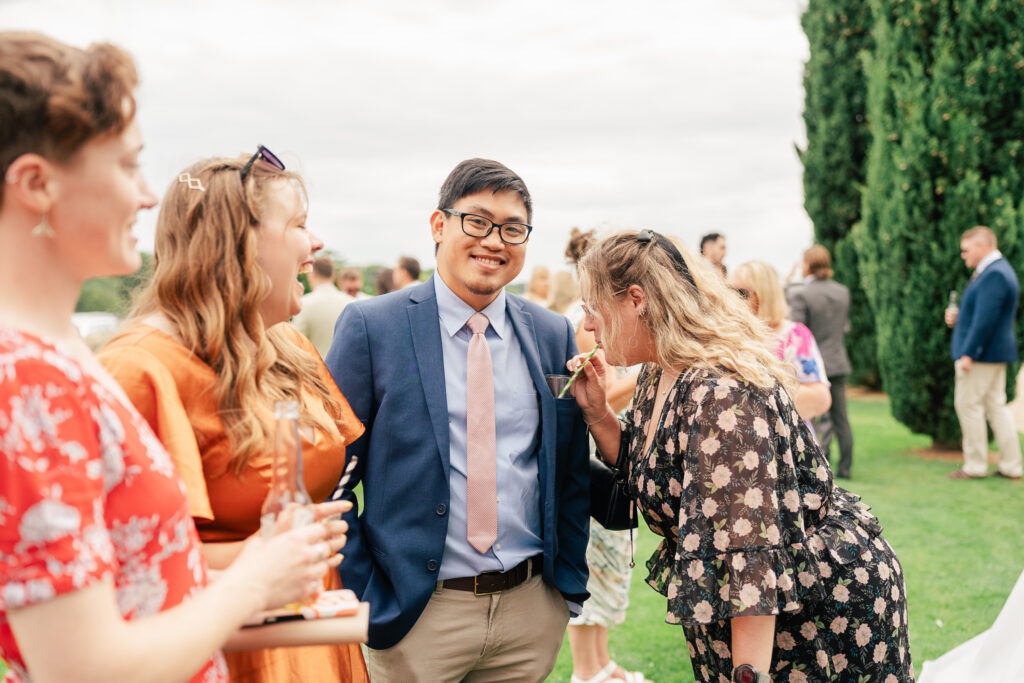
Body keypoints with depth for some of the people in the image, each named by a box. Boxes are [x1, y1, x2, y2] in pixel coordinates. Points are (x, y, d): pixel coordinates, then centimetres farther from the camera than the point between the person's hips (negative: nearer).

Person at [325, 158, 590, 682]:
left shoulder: (554, 335, 5)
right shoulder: (370, 327, -7)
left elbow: (571, 472, 11)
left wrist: (570, 583, 6)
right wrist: (361, 596, -8)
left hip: (533, 610, 4)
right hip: (416, 618, -3)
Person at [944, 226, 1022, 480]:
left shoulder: (994, 275, -20)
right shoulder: (997, 270, 15)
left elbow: (986, 319, -24)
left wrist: (968, 353, -23)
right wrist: (958, 318, 11)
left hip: (981, 354, -10)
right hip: (997, 353, 10)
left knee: (968, 404, -2)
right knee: (996, 406, 12)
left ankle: (975, 465, 5)